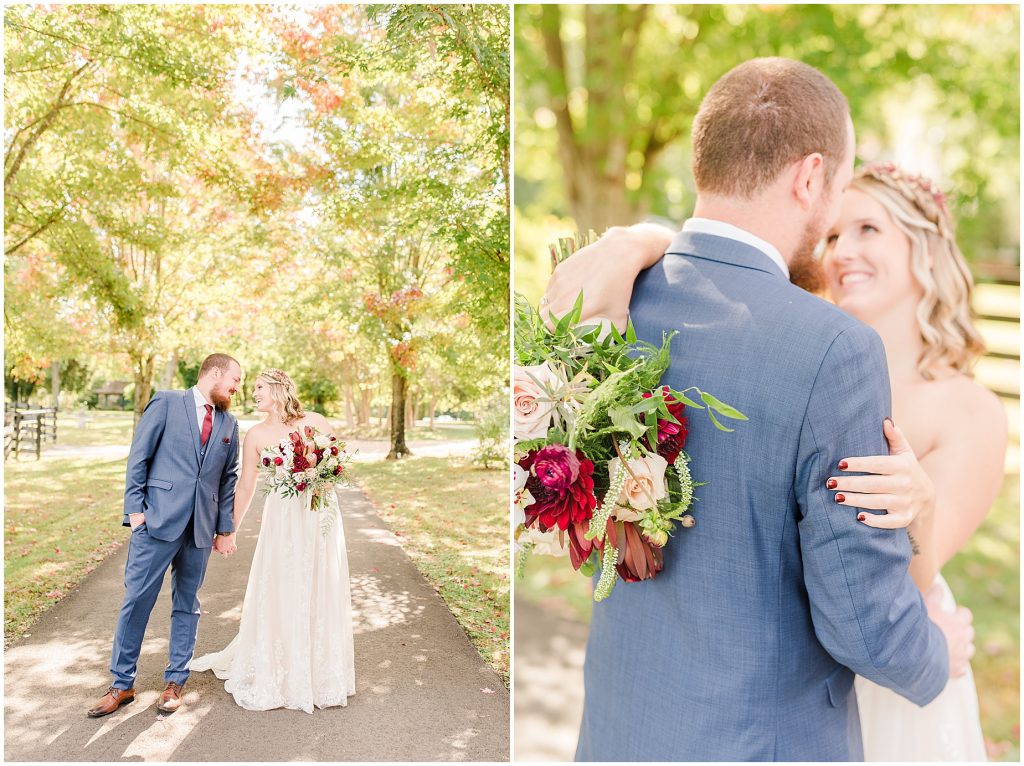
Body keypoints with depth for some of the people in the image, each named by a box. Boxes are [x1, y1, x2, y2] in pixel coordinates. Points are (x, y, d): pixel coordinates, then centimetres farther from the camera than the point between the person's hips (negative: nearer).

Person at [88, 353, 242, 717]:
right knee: (136, 599, 1)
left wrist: (225, 529, 11)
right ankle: (122, 684, 17)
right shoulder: (166, 402, 0)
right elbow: (138, 457, -2)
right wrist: (135, 508, -8)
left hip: (201, 528, 4)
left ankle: (174, 682, 23)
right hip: (158, 521, -4)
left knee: (187, 605, 10)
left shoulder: (229, 424, 12)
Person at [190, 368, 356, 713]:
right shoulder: (256, 435, 2)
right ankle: (278, 675, 23)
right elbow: (245, 487, 6)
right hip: (282, 519, 0)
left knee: (322, 595, 7)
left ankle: (321, 674, 24)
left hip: (321, 514, 0)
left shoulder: (315, 422, -1)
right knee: (279, 595, 4)